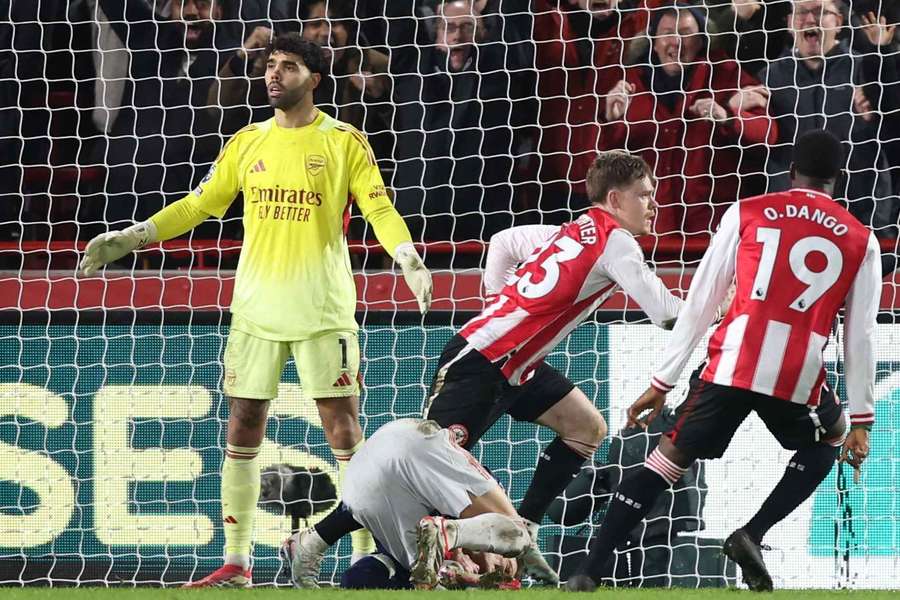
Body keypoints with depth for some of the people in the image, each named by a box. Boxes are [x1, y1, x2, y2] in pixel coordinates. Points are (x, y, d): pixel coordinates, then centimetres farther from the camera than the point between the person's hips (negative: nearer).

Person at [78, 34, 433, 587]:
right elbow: (200, 204, 15)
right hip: (256, 308, 4)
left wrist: (410, 260, -22)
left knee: (343, 428, -5)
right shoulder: (248, 142, 11)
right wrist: (128, 239, 10)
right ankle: (236, 563, 10)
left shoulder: (344, 141, -1)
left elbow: (379, 208, -5)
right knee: (243, 429, 3)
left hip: (322, 308, -4)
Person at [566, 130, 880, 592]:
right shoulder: (861, 241, 12)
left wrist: (662, 382, 12)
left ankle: (587, 575, -2)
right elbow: (860, 337, 12)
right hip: (799, 378, 0)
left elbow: (699, 304, 9)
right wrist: (861, 420, 18)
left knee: (668, 459, 10)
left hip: (732, 365, 0)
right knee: (830, 441, 31)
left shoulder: (747, 214, 11)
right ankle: (752, 535, 11)